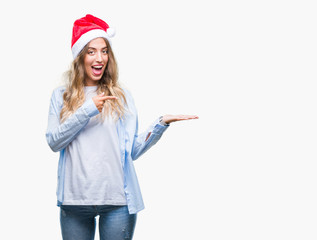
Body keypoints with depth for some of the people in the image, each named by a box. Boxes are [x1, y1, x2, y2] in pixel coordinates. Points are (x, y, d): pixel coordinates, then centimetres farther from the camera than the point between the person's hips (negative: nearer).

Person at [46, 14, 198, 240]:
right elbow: (53, 141, -5)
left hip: (117, 200, 0)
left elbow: (132, 151, 3)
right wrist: (88, 110, -12)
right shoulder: (61, 97, 8)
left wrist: (161, 124, -8)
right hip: (74, 200, 0)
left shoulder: (121, 97, 8)